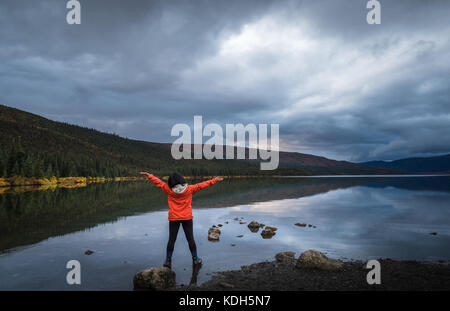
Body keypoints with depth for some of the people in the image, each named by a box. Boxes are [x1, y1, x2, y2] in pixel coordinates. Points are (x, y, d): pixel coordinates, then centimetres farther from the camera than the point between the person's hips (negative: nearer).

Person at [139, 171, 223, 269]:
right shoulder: (189, 189, -8)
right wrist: (214, 180, 4)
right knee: (190, 239, 10)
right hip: (187, 217, 0)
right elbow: (202, 185, -3)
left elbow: (158, 181, -1)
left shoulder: (169, 190, -9)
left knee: (171, 240, 9)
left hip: (173, 218, 0)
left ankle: (168, 260, 16)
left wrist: (148, 175, 11)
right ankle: (195, 259, 19)